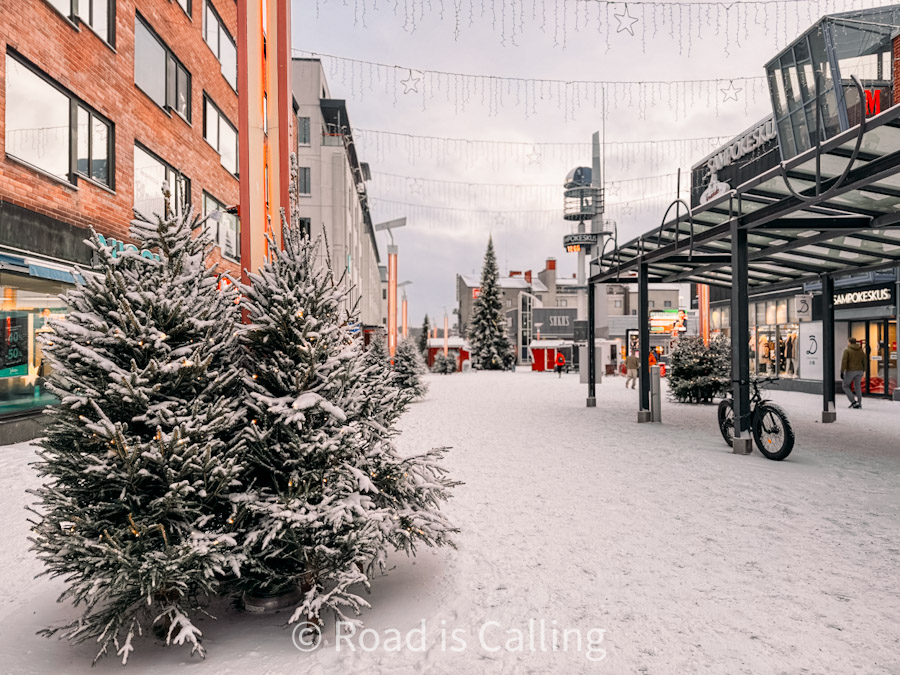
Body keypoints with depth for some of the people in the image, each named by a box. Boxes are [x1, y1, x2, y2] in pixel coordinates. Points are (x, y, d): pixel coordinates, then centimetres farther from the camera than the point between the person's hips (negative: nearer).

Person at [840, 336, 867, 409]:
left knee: (846, 386, 8)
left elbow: (844, 361, -16)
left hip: (850, 371, -5)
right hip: (859, 371, 5)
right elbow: (864, 361, 10)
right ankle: (859, 404, 9)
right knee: (857, 387, 11)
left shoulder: (847, 350, -9)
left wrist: (842, 372, -14)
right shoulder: (861, 350, 7)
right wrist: (863, 371, 22)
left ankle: (853, 401, -7)